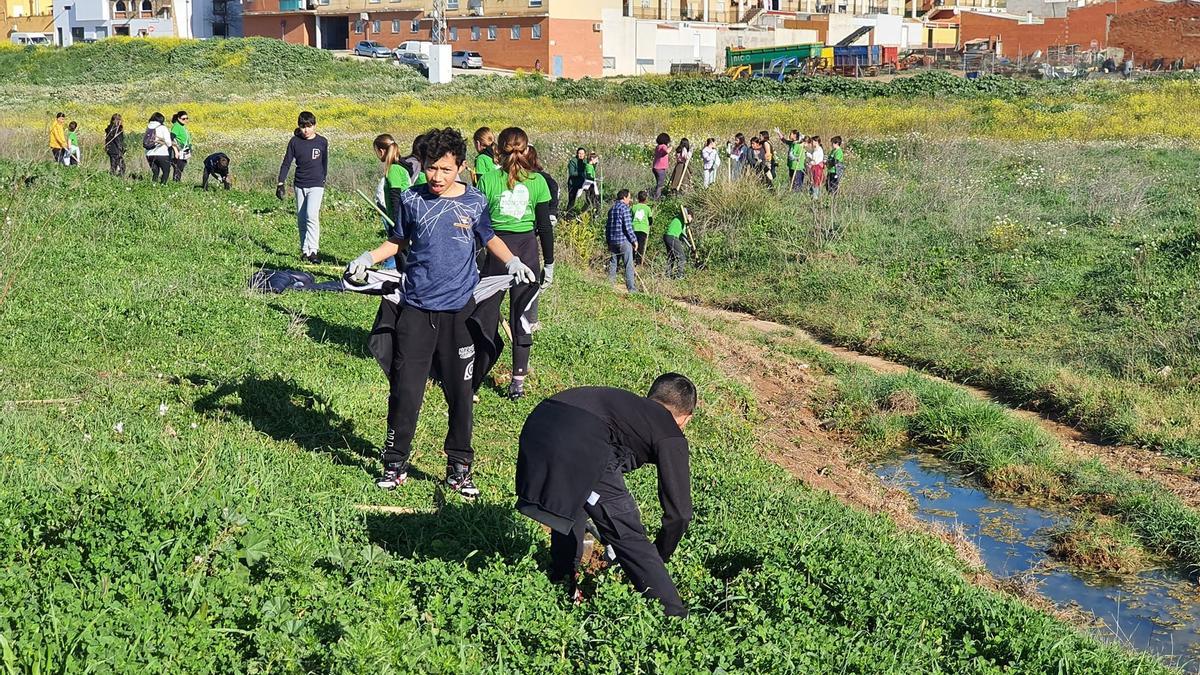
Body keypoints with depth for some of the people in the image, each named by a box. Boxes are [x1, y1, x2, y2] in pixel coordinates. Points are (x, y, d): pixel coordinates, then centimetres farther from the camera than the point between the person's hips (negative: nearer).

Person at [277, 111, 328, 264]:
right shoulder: (295, 141, -1)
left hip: (316, 185, -3)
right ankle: (305, 250, 16)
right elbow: (286, 163, 0)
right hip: (299, 185, 3)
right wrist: (280, 183, -8)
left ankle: (313, 250, -17)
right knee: (301, 219, 7)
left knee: (312, 216, -18)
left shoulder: (322, 142, -1)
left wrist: (323, 181, 18)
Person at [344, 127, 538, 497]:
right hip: (416, 309, 0)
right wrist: (368, 258, -1)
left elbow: (489, 237, 16)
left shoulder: (474, 201, 0)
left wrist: (512, 262, -2)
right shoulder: (411, 199, 1)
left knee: (460, 392, 5)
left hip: (459, 310, 0)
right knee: (405, 389, 1)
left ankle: (459, 467, 18)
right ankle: (395, 463, 16)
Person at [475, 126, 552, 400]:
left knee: (485, 312, 6)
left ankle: (473, 378, 3)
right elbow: (545, 225, 1)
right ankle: (518, 381, 13)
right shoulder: (538, 181, 0)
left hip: (496, 249, -1)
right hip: (527, 250, 2)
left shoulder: (487, 179, -4)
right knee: (522, 315, 9)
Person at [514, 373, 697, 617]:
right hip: (583, 444, -7)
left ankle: (563, 591, 45)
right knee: (630, 540, 5)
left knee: (569, 506, 34)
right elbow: (679, 512, 12)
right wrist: (658, 559, 30)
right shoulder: (671, 436, 18)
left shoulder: (628, 404, 38)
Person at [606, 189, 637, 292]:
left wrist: (608, 241, 23)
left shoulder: (612, 209, 14)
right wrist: (634, 240, -9)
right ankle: (631, 288, -8)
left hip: (612, 241, 7)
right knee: (629, 264, -5)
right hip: (624, 240, -7)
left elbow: (607, 226, 17)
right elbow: (628, 226, -15)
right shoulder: (624, 208, -9)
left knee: (612, 264, 12)